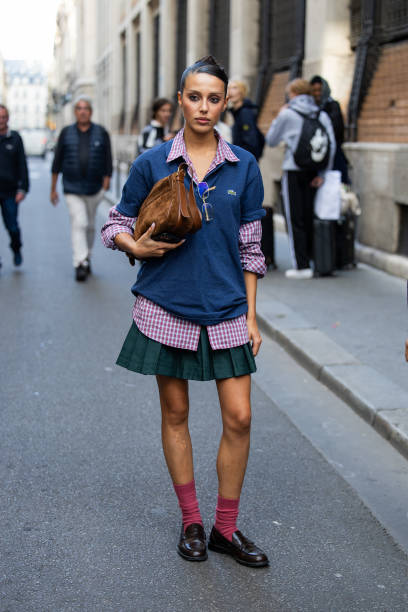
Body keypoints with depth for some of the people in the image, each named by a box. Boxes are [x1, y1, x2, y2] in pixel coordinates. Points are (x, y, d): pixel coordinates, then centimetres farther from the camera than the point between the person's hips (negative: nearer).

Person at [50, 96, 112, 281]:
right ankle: (80, 263, -17)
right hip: (72, 189, -1)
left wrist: (106, 184, -8)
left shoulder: (101, 133, 2)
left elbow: (107, 162, 1)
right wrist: (53, 188, 4)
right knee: (78, 224, -13)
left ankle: (87, 257, 32)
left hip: (94, 189, 1)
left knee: (90, 225, 13)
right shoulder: (66, 133, 2)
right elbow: (57, 162, 5)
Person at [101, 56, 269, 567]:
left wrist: (251, 315, 4)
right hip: (166, 307, -1)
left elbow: (250, 247, 6)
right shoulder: (151, 164, -1)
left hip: (226, 309, 1)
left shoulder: (243, 166, 3)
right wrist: (136, 246, -14)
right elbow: (115, 224, 8)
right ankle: (191, 522, 25)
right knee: (175, 414, 8)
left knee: (239, 417, 0)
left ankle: (226, 528, 17)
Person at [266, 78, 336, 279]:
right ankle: (317, 258, 18)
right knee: (311, 216, 15)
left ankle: (302, 265, -1)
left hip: (294, 171, -4)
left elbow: (271, 140, 5)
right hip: (315, 172, 4)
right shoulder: (322, 115, 6)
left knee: (296, 219, 0)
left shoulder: (287, 114, -5)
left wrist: (278, 117, 16)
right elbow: (331, 145, -1)